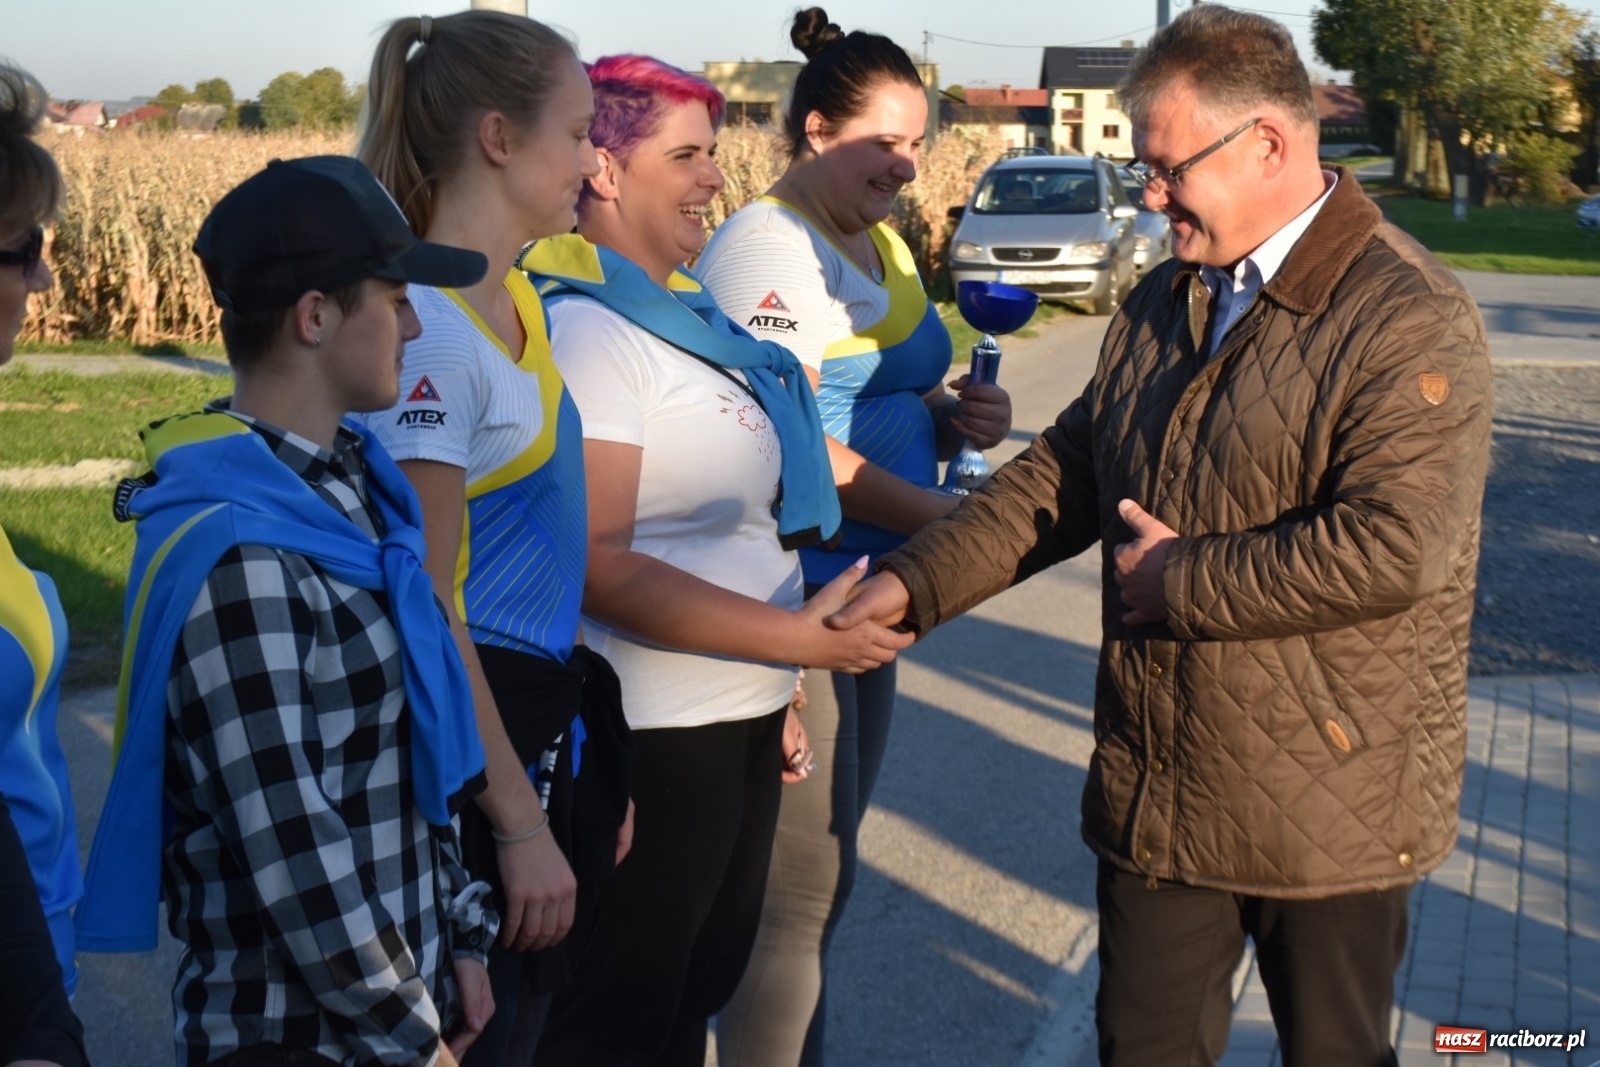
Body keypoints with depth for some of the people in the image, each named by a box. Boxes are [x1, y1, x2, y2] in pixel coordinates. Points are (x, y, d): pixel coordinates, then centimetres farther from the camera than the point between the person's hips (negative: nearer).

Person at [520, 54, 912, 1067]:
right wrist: (796, 638, -25)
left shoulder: (681, 309, 9)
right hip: (656, 740, -9)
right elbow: (600, 564, -24)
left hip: (739, 721, 9)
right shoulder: (583, 331, -18)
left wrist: (773, 694, 16)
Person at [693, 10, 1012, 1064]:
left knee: (821, 876, 17)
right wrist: (949, 516, -18)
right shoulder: (767, 244, -14)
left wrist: (962, 415, -1)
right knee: (801, 893, -2)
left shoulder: (883, 242, 14)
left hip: (866, 593, 9)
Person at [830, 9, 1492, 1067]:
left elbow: (1392, 548, -27)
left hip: (1329, 809, -6)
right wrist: (912, 585, 1)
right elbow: (1062, 475, 11)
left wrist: (1183, 582, -18)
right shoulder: (1166, 302, 9)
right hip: (1156, 789, 7)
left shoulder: (1411, 318, -17)